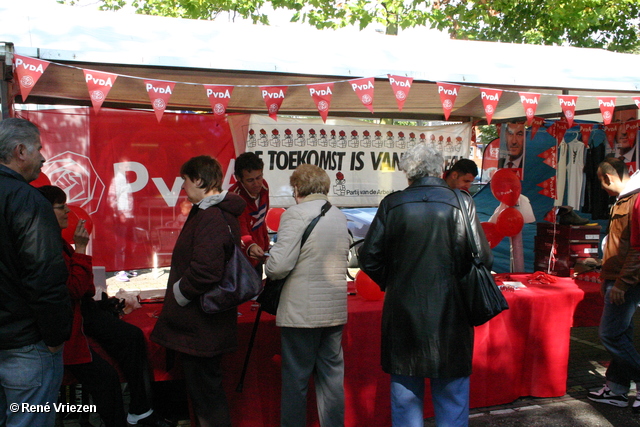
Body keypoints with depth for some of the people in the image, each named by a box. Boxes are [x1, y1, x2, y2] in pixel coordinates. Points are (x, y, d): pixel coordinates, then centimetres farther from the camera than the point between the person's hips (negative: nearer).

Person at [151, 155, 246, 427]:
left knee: (205, 391, 1)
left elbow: (206, 270, -31)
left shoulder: (209, 217, -20)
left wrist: (179, 293, -13)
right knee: (205, 386, 20)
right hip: (206, 323, 10)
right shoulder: (223, 213, 13)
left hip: (200, 327, -10)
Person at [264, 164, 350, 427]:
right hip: (335, 309, 7)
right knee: (332, 374, 15)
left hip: (302, 311, -7)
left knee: (295, 378, 6)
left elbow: (279, 265, -18)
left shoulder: (295, 214, -13)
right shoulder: (340, 216, 10)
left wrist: (268, 269, 2)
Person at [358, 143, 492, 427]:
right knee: (452, 396, 15)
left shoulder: (392, 204, -6)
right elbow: (483, 260, -8)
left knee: (405, 396, 15)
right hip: (450, 316, 0)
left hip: (403, 312, 1)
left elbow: (369, 257, -4)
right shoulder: (461, 202, -7)